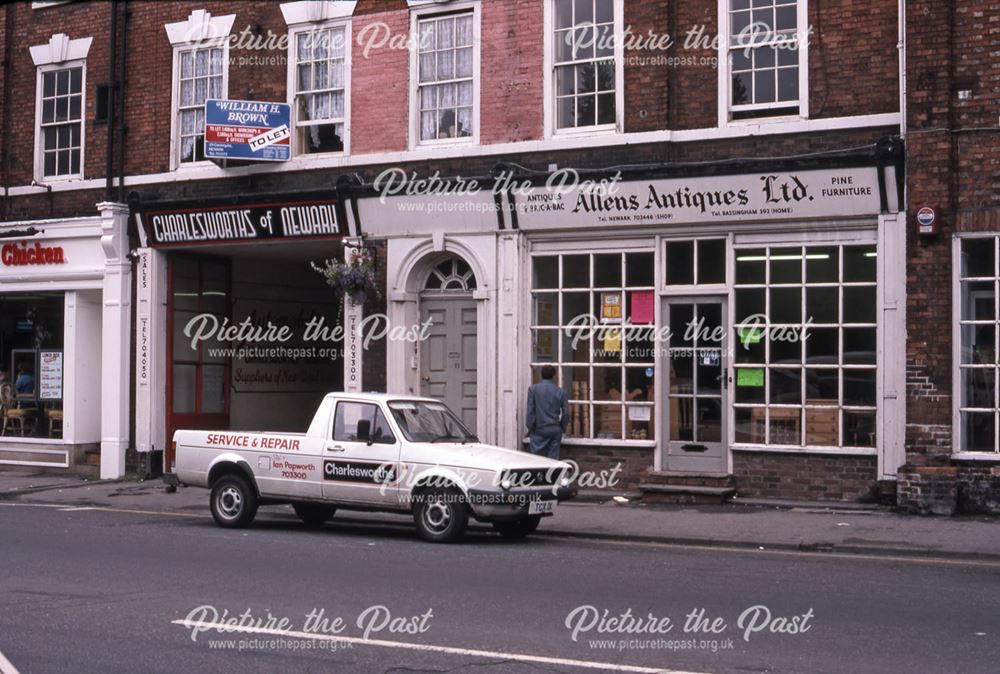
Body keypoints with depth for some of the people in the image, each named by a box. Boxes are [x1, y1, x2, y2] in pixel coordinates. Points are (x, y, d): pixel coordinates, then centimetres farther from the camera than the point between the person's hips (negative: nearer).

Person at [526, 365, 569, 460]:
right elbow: (566, 413, 3)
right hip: (555, 430, 1)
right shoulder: (561, 392, 1)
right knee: (553, 458, 5)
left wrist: (530, 427, 3)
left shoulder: (533, 389, -4)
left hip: (539, 430, -1)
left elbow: (530, 410, -6)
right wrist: (562, 428, 15)